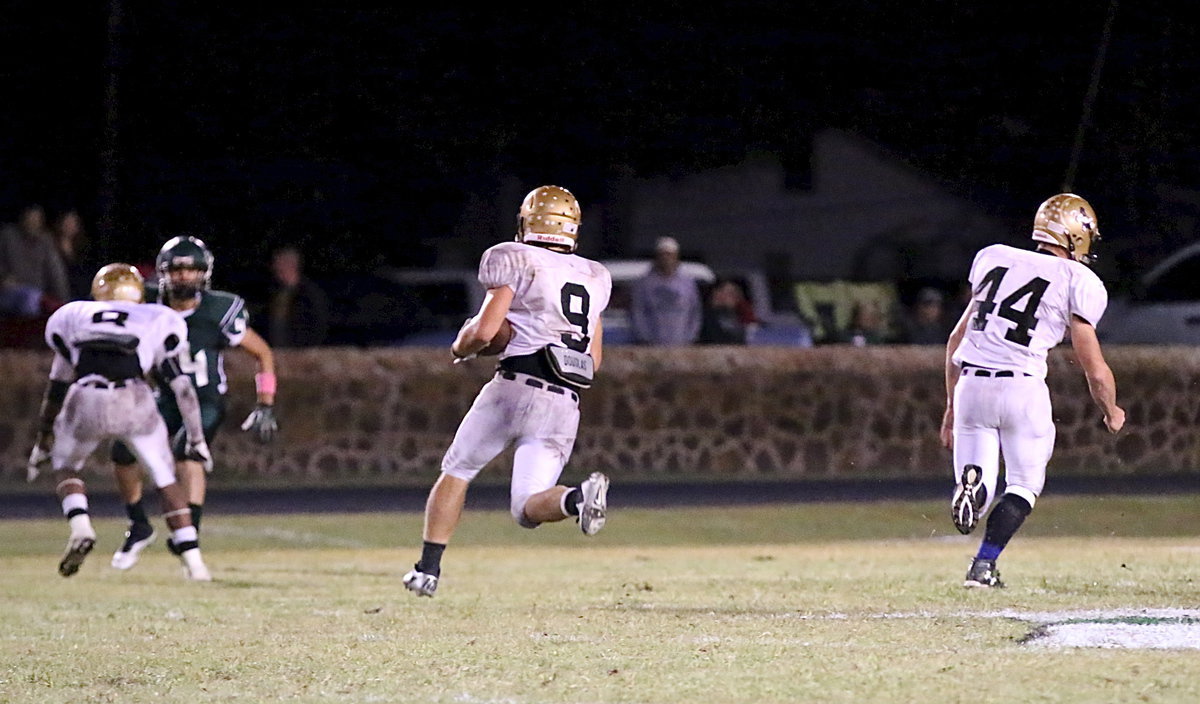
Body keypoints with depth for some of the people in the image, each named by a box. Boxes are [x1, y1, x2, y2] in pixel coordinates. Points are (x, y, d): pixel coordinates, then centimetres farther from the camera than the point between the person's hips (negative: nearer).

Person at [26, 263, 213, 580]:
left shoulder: (73, 319, 28)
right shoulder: (159, 322, 26)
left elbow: (58, 388, 32)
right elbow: (181, 386, 22)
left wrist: (43, 440, 40)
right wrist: (196, 438, 30)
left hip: (85, 403, 0)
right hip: (134, 401, 0)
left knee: (65, 468, 27)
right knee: (165, 478, 19)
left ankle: (80, 527, 0)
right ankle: (193, 561, 11)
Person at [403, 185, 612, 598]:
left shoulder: (516, 260, 1)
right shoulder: (595, 278, 19)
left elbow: (484, 331, -9)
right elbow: (594, 360, 21)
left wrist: (461, 347, 13)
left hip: (516, 389, -4)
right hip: (565, 407, 4)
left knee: (456, 472, 17)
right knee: (527, 508, 2)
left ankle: (429, 568, 12)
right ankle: (579, 498, -30)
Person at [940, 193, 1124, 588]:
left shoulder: (994, 260, 16)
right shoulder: (1077, 282, 1)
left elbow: (956, 341, 20)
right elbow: (1096, 371, 2)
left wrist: (952, 406, 28)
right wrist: (1112, 414, 22)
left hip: (970, 383, 4)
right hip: (1023, 388, -4)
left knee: (979, 496, 12)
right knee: (1024, 488, 14)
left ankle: (971, 481, -22)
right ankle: (983, 565, -2)